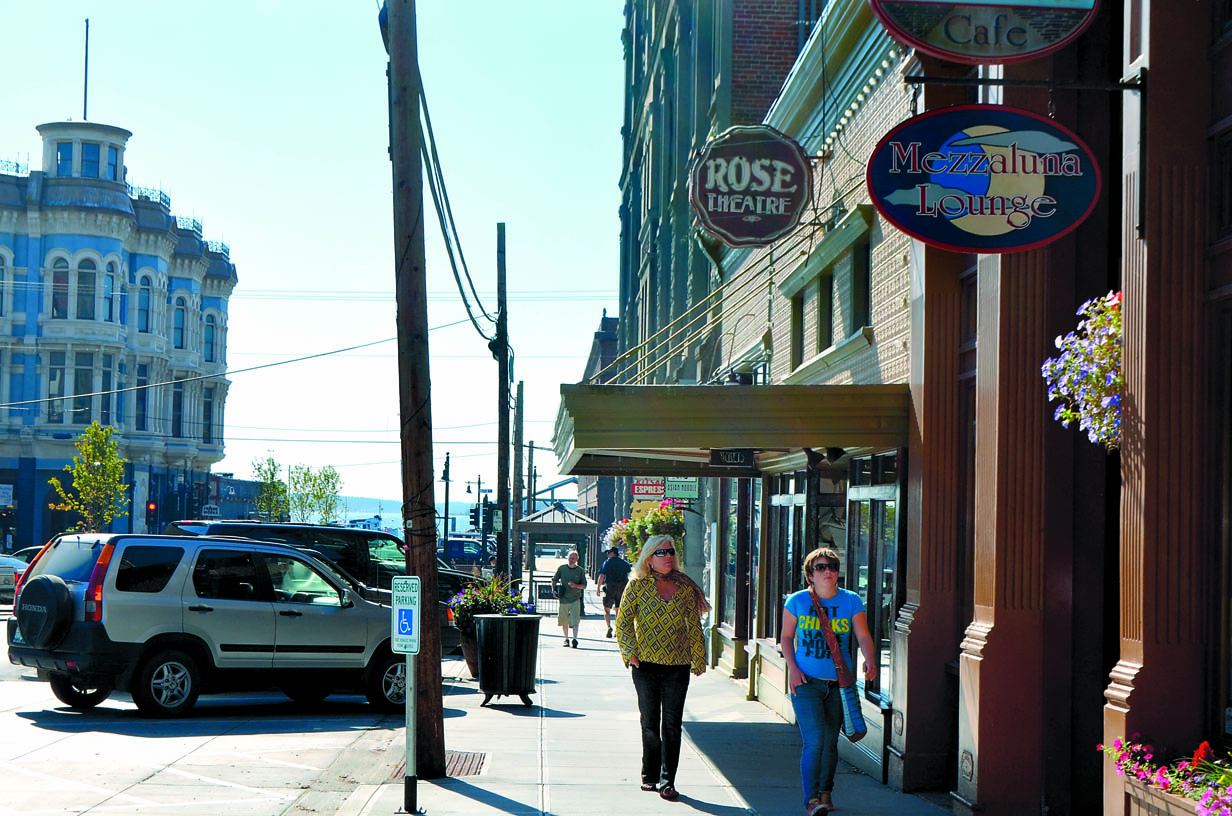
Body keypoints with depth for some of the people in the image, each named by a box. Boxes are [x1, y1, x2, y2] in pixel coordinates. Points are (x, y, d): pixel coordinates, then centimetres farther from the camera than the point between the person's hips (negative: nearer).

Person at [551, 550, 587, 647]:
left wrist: (576, 585, -13)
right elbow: (554, 579, 16)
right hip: (563, 599, 2)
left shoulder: (580, 571, 3)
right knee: (564, 621, 9)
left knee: (575, 621, -14)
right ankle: (566, 639, 23)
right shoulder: (561, 568, 5)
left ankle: (575, 639, -19)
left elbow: (584, 585, 6)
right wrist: (554, 590, 1)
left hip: (575, 599, -2)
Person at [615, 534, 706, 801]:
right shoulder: (637, 585, 1)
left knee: (672, 726, -2)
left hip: (677, 666, 1)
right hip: (646, 665, -1)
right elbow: (623, 622, 1)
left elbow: (694, 626, 12)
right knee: (650, 726, 6)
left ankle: (667, 781, 1)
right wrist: (630, 652, -9)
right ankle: (649, 776, 20)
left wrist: (698, 660, 13)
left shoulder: (684, 588, 6)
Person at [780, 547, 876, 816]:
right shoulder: (797, 601, -1)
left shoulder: (851, 601, 1)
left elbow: (863, 636, -2)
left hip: (839, 683, 2)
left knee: (830, 741, 11)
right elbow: (787, 637, 7)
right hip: (806, 682, -2)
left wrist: (869, 660, -22)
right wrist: (792, 668, -6)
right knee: (814, 740, -13)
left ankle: (826, 791, 32)